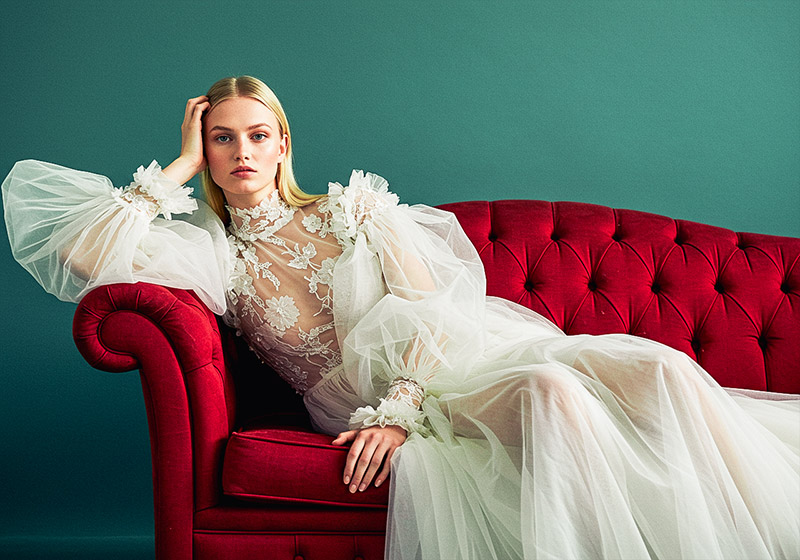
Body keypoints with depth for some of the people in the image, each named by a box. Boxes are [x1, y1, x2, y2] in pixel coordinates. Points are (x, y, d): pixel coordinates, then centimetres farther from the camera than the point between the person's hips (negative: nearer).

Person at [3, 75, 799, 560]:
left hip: (452, 358, 3)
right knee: (550, 391, -36)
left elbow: (431, 310, 3)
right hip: (384, 398, -3)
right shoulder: (212, 253, 10)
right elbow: (85, 249, -7)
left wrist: (400, 408, -15)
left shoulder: (353, 209, 14)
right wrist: (182, 165, 2)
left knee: (663, 369, -22)